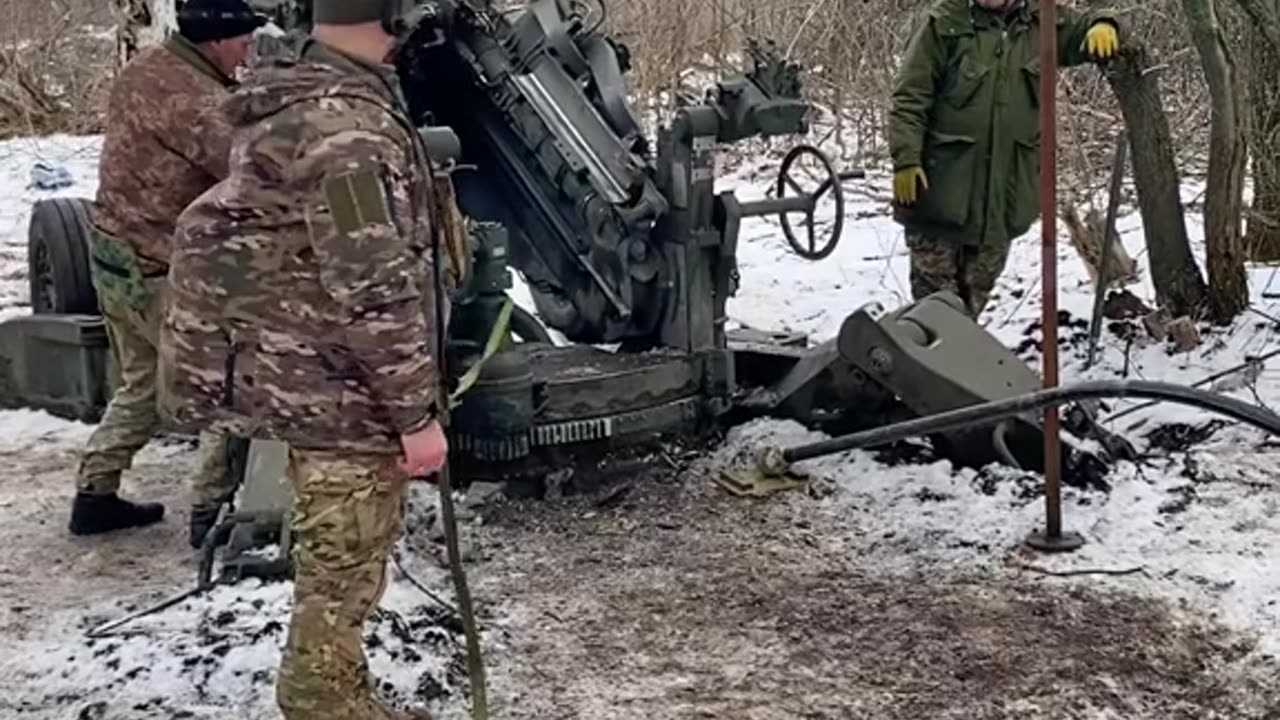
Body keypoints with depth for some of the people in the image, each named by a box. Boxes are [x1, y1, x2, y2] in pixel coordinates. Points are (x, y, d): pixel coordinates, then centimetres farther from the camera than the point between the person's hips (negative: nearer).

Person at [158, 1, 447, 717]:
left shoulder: (297, 101, 10)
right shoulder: (349, 125, -23)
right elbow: (374, 290, -26)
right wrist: (417, 412, -20)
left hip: (312, 375, 10)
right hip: (343, 389, -10)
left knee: (340, 563, 22)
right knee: (345, 570, 3)